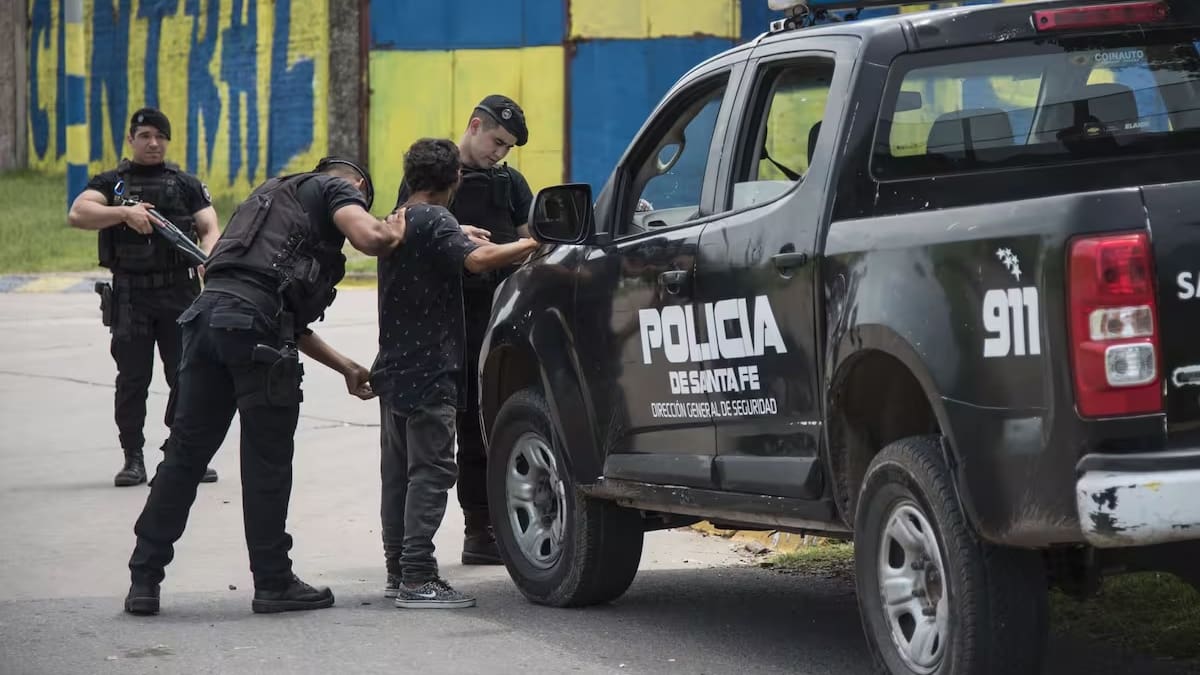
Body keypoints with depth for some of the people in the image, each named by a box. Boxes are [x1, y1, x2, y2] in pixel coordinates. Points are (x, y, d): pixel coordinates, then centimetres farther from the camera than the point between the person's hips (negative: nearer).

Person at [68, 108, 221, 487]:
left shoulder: (188, 185, 12)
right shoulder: (111, 183, 8)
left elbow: (210, 230, 3)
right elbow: (78, 214, -9)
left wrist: (208, 259, -20)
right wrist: (125, 213, -22)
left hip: (180, 291, 1)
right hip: (130, 295, -1)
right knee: (132, 378, 0)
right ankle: (133, 459, 5)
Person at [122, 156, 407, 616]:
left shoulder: (274, 196, 36)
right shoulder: (337, 189, 13)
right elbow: (369, 238, -10)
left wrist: (346, 367, 35)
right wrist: (395, 230, 13)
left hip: (207, 314, 7)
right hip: (256, 326, -7)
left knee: (185, 454, 10)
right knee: (267, 461, 3)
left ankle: (144, 578, 10)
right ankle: (273, 583, 11)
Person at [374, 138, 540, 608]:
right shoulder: (435, 221, -12)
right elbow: (476, 260, -28)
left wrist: (465, 237, 24)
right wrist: (526, 246, -19)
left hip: (393, 369, 9)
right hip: (428, 371, -9)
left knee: (398, 472, 13)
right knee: (429, 473, -9)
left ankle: (398, 572, 17)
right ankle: (417, 578, -13)